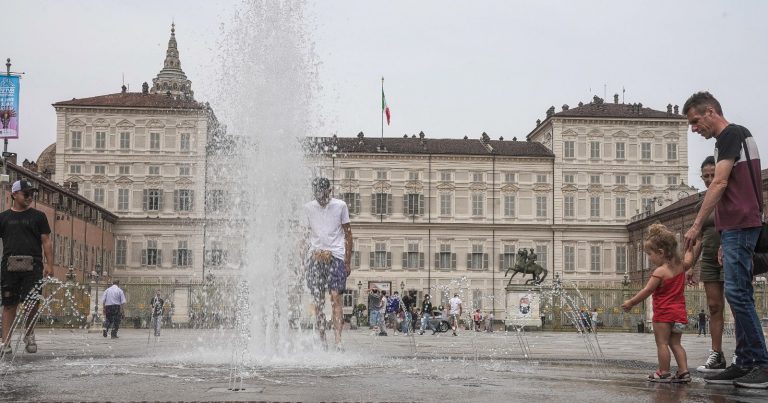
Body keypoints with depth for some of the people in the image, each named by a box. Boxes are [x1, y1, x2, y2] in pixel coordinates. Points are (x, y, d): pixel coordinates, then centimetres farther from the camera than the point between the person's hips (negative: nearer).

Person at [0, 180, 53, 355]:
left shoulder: (38, 216, 10)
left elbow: (46, 242, 6)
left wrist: (49, 265, -4)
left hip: (33, 266, -1)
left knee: (32, 303, -7)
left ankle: (29, 335, 15)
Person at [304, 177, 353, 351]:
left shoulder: (340, 206, 4)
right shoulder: (308, 208, 8)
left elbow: (348, 234, 7)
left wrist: (348, 260, 3)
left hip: (336, 256, -2)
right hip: (316, 257, 2)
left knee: (336, 298, -10)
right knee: (318, 300, 1)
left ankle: (338, 340, -14)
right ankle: (322, 340, 8)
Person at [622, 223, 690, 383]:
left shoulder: (660, 272, -16)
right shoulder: (680, 266, 5)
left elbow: (646, 291, -14)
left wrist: (630, 303, -6)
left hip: (664, 313, -8)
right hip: (680, 312, 8)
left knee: (662, 343, 0)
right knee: (675, 343, 14)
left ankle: (664, 372, 2)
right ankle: (684, 371, 8)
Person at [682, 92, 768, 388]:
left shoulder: (732, 134, -7)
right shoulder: (730, 139, 22)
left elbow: (719, 184, -16)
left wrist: (696, 225, -15)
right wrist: (726, 239, 22)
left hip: (739, 225, -10)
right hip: (736, 227, 10)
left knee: (736, 291, -13)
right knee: (738, 294, 8)